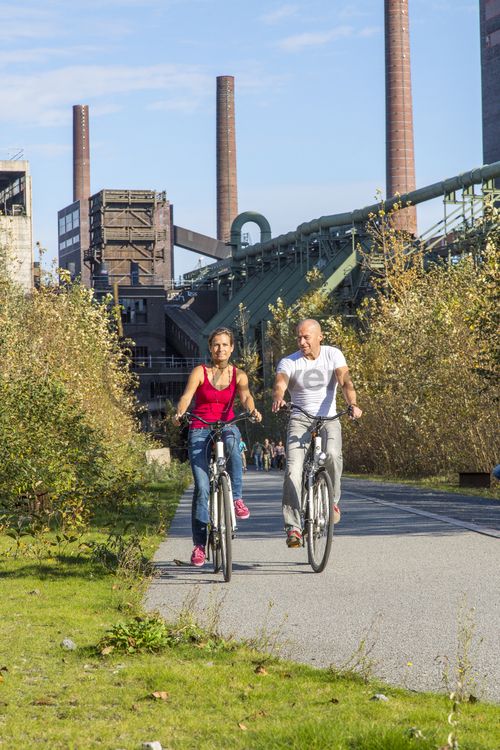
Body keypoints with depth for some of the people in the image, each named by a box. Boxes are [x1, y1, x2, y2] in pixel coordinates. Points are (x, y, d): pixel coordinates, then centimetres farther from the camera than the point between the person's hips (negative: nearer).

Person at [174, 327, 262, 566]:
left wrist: (252, 410, -34)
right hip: (200, 431, -1)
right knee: (202, 488, -12)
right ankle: (199, 544, -5)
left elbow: (245, 396, -12)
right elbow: (186, 396, -14)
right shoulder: (200, 372, 0)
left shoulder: (238, 375, 6)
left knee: (231, 441, -38)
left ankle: (237, 498, -26)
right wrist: (180, 413, -35)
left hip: (226, 427, 1)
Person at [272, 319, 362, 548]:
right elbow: (280, 383, -21)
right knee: (293, 470, -20)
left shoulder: (333, 355, 1)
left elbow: (345, 381, -13)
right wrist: (278, 398, -47)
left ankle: (332, 500, -7)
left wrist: (352, 404, -33)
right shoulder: (289, 362, -2)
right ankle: (293, 527, -17)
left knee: (332, 454, -32)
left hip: (328, 418, 0)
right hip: (300, 420, 0)